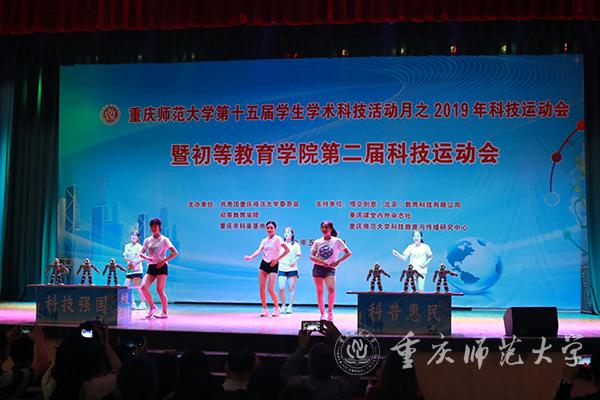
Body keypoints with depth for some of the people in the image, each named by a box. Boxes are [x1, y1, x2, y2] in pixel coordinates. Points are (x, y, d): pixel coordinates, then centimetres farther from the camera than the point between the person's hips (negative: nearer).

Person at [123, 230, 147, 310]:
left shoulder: (140, 247, -3)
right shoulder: (127, 246, 13)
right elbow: (125, 257, 10)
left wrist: (136, 262, -22)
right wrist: (129, 260, -10)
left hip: (137, 269, -6)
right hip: (129, 269, 6)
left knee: (138, 286, -9)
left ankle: (143, 303, -4)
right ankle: (132, 304, 11)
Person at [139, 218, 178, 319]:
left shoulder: (164, 240, -1)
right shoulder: (147, 240, 13)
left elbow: (175, 253, -7)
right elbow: (141, 253, 13)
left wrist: (163, 261, -13)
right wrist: (147, 258, -10)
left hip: (161, 266, -5)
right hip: (151, 267, 5)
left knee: (159, 289, -9)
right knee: (143, 287, -11)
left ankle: (165, 312, 3)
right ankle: (152, 307, 7)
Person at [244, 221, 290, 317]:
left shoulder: (277, 239, -4)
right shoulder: (264, 240, 10)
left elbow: (287, 250, -11)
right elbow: (259, 250, -4)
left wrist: (277, 259, -13)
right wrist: (250, 257, -23)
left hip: (273, 265, -5)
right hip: (264, 263, 5)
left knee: (270, 289, -10)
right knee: (261, 288, -1)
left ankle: (276, 308, 11)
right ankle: (264, 309, 10)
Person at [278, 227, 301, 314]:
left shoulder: (296, 244, 7)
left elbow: (299, 255, 3)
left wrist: (294, 261, -14)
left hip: (292, 269, -1)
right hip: (282, 269, 2)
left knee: (291, 288, -3)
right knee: (281, 289, -5)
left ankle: (290, 306, 5)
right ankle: (283, 305, 10)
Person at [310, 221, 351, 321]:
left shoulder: (337, 241, 4)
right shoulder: (317, 242, 9)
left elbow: (348, 253, 2)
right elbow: (311, 257, 4)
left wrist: (338, 262, -7)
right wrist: (321, 262, -13)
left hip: (330, 269, -2)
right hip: (317, 268, 2)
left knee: (331, 290, -19)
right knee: (319, 292, 3)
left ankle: (330, 311, 1)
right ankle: (322, 314, 13)